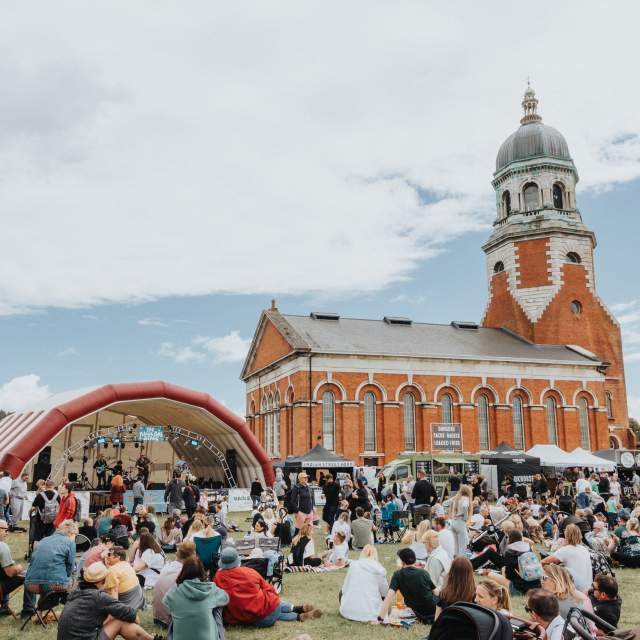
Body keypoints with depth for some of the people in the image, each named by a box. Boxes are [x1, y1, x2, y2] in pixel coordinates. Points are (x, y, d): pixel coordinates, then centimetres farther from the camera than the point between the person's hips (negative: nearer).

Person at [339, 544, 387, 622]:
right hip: (370, 614, -1)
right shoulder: (380, 570, -3)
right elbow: (384, 593, 7)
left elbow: (344, 589, 5)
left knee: (342, 592, 31)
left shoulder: (353, 564, 2)